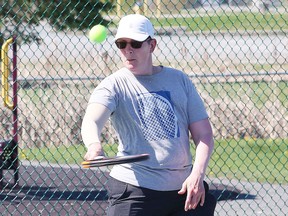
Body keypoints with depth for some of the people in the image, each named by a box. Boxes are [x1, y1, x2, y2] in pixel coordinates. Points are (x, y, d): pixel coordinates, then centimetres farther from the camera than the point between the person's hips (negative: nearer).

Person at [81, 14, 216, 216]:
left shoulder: (179, 79, 10)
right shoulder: (114, 85, -1)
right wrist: (94, 145, -44)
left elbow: (204, 134, 8)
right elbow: (91, 121, -20)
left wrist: (197, 175, -8)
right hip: (134, 191, -4)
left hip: (183, 189, 4)